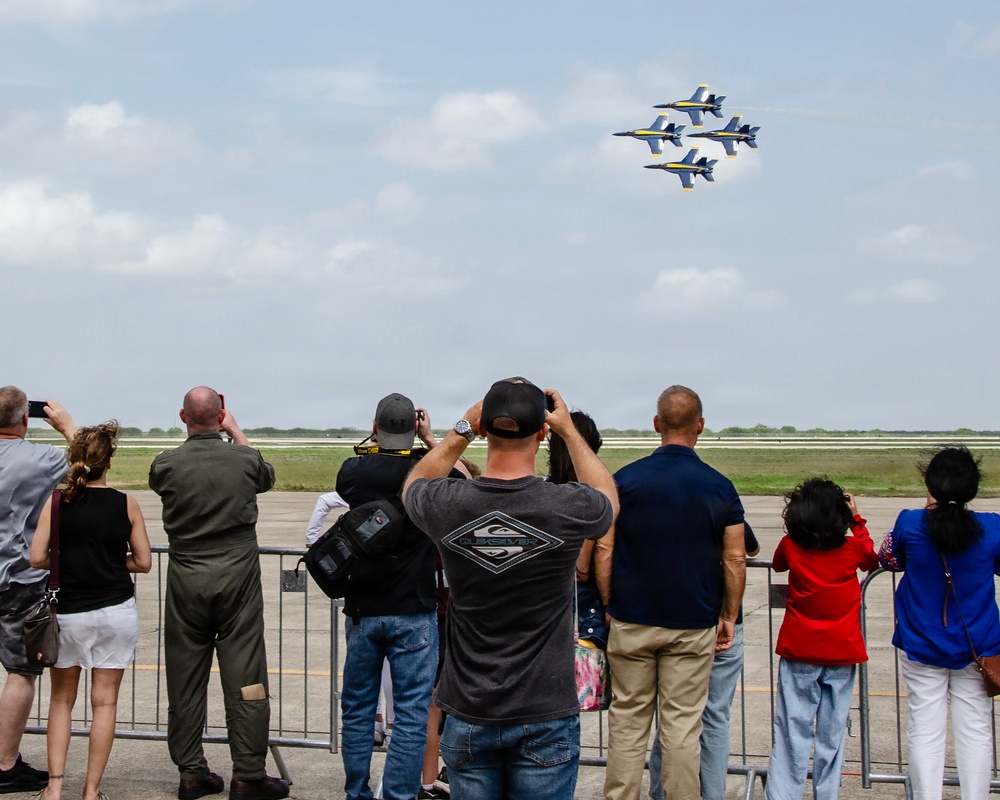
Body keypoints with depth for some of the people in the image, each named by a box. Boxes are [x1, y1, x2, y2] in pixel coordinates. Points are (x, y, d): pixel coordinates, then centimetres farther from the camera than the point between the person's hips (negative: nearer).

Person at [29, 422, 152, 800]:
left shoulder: (57, 503, -4)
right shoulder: (126, 504, -4)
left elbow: (37, 558, -9)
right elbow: (143, 562, -1)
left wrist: (67, 563, 9)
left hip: (68, 613, 1)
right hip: (116, 612, 0)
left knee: (61, 700, 15)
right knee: (105, 702, 7)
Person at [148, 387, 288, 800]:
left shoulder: (166, 464, -5)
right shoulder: (244, 459, -6)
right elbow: (266, 475, 18)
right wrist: (236, 431, 27)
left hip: (185, 582, 2)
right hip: (237, 579, -1)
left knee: (185, 681, 9)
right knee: (244, 679, 1)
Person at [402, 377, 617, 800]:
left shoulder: (448, 506, -12)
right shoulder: (568, 507, -16)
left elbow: (415, 483, 16)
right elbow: (608, 496, 12)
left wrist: (463, 429, 15)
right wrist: (569, 430, 17)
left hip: (468, 717, 2)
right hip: (546, 717, -2)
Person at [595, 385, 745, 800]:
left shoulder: (624, 479, -4)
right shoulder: (719, 487, -3)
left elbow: (604, 551, -3)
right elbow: (735, 559, -1)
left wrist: (609, 607, 7)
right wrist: (729, 617, 8)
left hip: (632, 622, 0)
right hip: (693, 625, 0)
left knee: (627, 721, 10)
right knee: (682, 726, 5)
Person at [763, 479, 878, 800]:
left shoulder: (790, 546, -8)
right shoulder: (853, 548, -9)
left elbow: (777, 564, 16)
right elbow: (872, 560, 16)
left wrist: (802, 530, 11)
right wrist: (856, 520, 17)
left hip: (798, 653, 0)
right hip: (841, 653, 0)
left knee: (792, 734, 1)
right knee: (832, 735, 8)